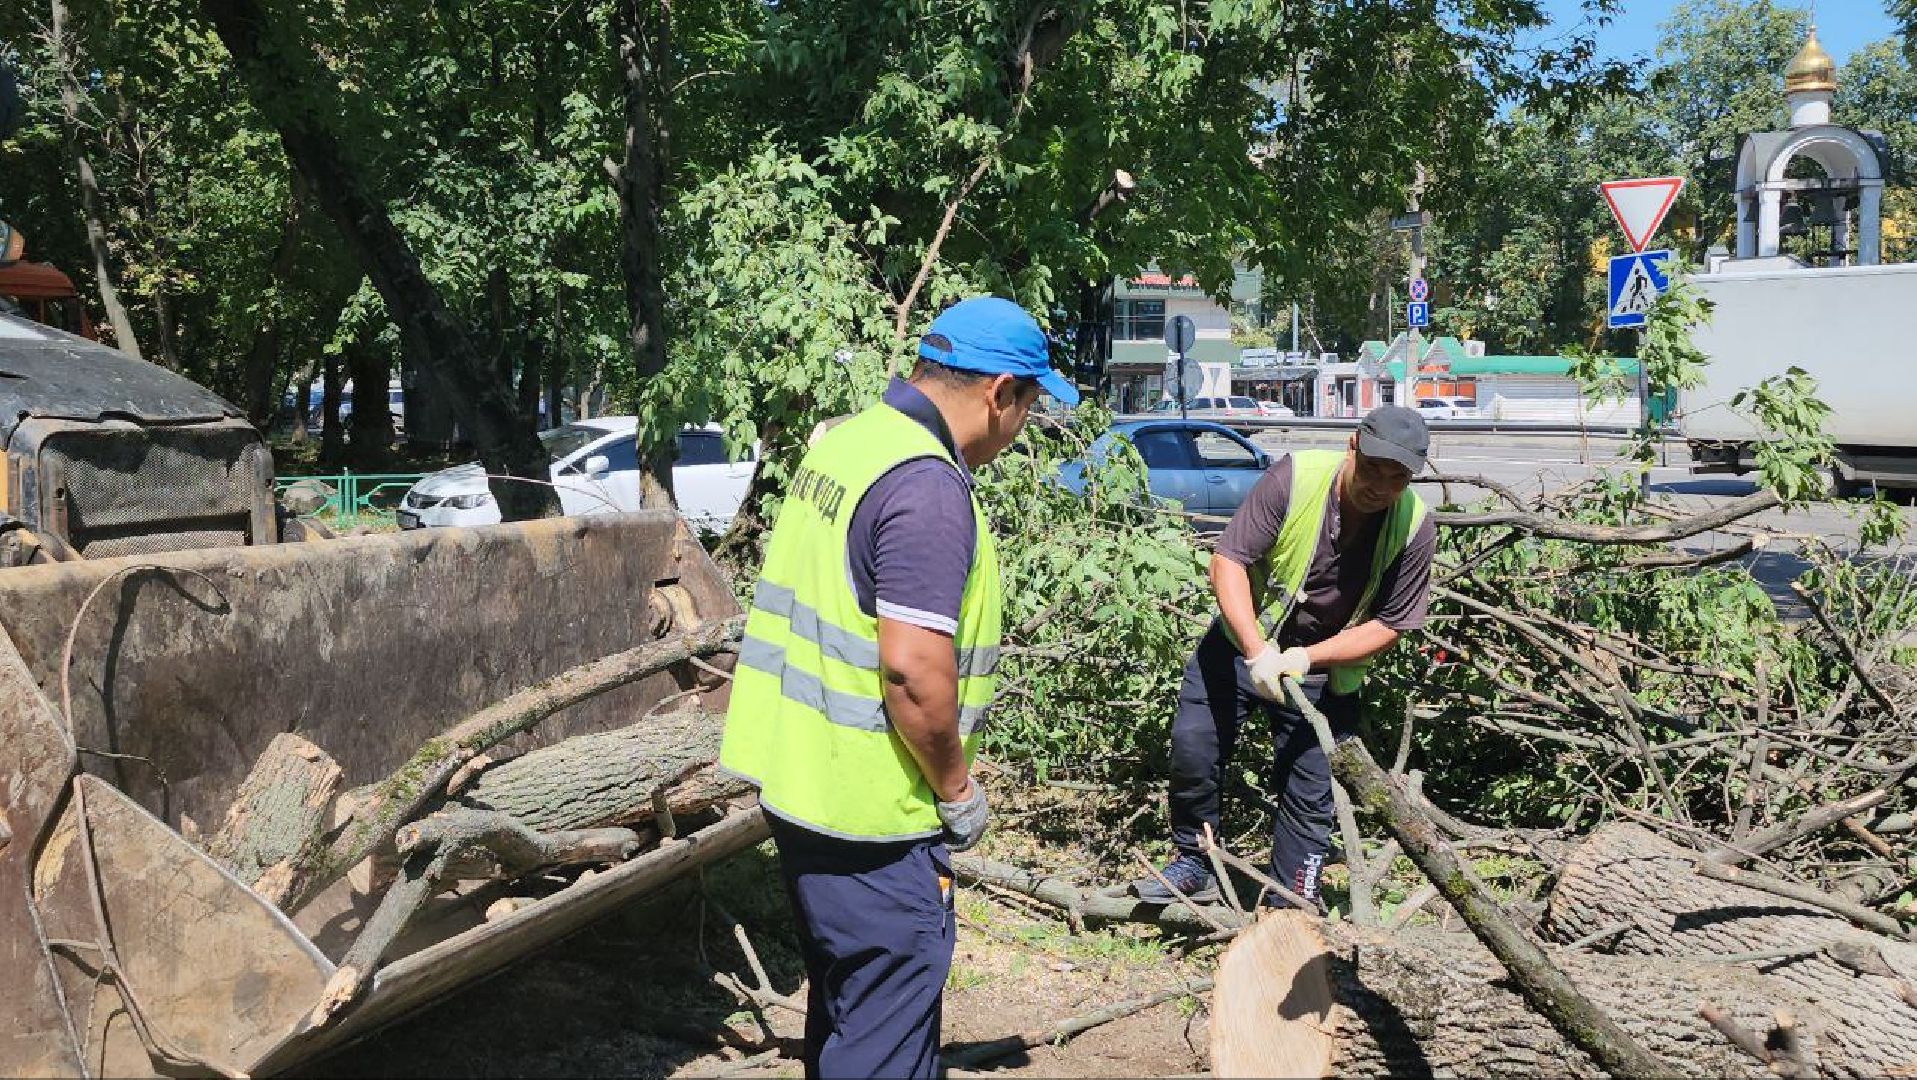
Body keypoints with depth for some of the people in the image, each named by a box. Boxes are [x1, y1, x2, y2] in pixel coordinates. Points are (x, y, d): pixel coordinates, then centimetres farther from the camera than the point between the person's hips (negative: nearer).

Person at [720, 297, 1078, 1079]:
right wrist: (958, 788, -11)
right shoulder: (929, 486, -21)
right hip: (865, 804, -9)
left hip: (791, 775, 10)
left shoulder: (841, 443, 9)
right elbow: (913, 667, -26)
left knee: (843, 1001, 23)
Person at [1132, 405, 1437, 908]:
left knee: (1311, 787, 3)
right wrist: (1257, 652, -33)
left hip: (1325, 666, 1)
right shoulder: (1296, 477, -24)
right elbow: (1227, 562, -23)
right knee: (1193, 746, -9)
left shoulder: (1415, 528, -18)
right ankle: (1192, 865, 11)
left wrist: (1306, 657, -25)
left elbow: (1388, 626, -12)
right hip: (1244, 640, -1)